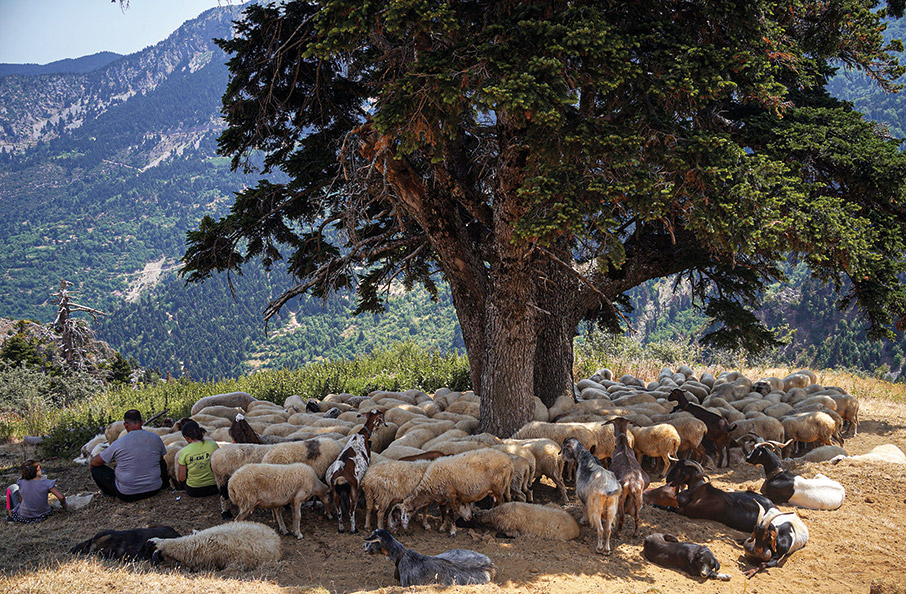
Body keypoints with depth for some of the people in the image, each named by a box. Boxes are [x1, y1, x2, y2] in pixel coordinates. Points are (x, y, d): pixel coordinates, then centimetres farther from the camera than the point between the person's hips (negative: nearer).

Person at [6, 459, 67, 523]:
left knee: (12, 488, 18)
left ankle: (11, 516, 28)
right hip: (43, 516, 1)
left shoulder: (21, 483, -16)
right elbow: (61, 497, -22)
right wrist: (63, 504, 0)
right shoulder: (46, 483, -20)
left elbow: (20, 500, -4)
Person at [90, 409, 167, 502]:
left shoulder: (118, 444, -14)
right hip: (154, 490, 4)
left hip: (127, 495, -3)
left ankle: (110, 493, 25)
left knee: (96, 468, 12)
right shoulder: (156, 438, -7)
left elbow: (94, 462, -2)